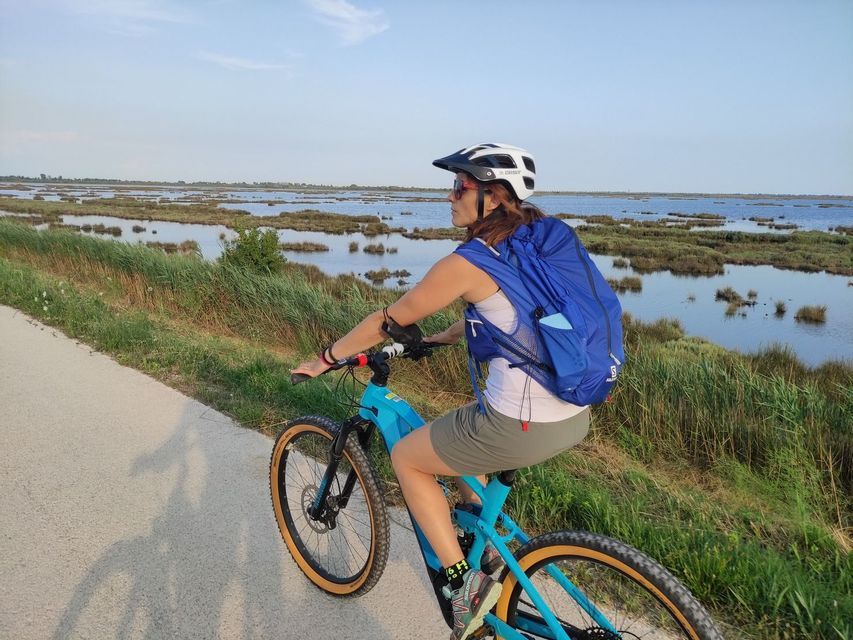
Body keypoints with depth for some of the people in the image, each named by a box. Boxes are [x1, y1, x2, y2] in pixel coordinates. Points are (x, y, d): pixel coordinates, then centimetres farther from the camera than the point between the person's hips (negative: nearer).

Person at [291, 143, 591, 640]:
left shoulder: (468, 262, -13)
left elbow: (391, 319, -3)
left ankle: (464, 582, 16)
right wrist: (441, 338, 35)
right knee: (461, 432, 32)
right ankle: (484, 546, 39)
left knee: (407, 457, 15)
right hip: (577, 417, 8)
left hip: (523, 428, -8)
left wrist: (324, 359, 11)